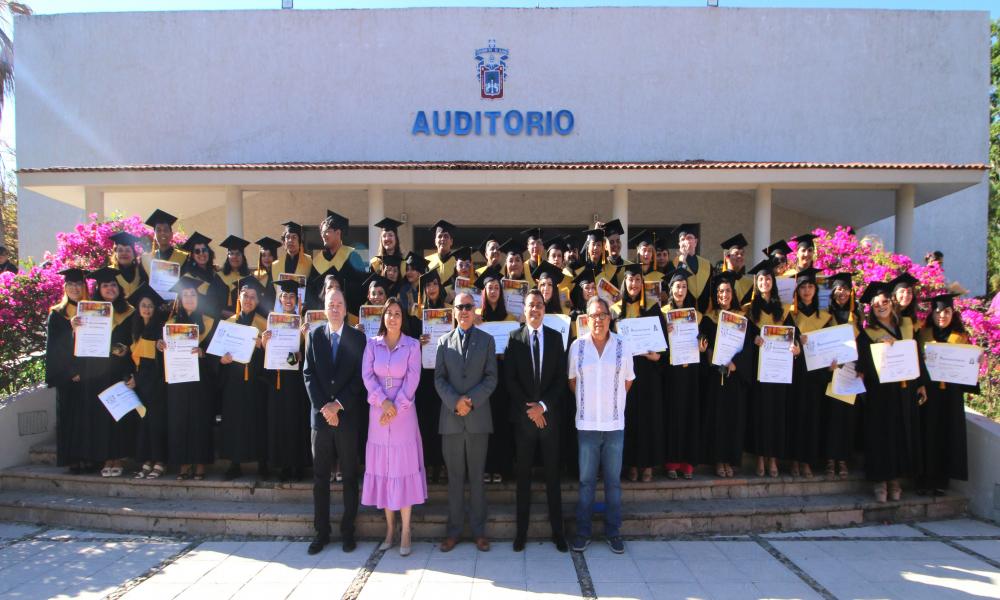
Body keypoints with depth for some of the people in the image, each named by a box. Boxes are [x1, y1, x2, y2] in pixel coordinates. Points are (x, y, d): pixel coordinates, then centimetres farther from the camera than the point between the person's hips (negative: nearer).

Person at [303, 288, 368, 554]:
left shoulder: (357, 338, 2)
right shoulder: (315, 336, 7)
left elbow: (360, 377, -4)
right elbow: (309, 373, 2)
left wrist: (338, 404, -11)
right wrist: (323, 406, -9)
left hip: (348, 415, -2)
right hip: (320, 413, 2)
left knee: (349, 475, 5)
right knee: (320, 476, 6)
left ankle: (347, 531, 15)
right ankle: (321, 531, 15)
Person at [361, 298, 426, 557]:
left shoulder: (412, 345, 2)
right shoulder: (372, 344, 7)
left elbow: (412, 379, -5)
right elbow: (367, 375, -1)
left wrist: (396, 406, -12)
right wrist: (383, 401, -13)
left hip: (404, 412, -2)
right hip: (377, 412, 2)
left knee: (403, 466, -2)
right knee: (382, 468, 4)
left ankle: (405, 531, 3)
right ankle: (390, 528, 13)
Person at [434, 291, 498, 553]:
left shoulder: (487, 340, 6)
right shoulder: (444, 341, 9)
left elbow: (491, 378, 0)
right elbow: (439, 379, 4)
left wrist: (472, 401, -13)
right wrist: (455, 402, -11)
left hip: (478, 417, -1)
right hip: (451, 418, 1)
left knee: (477, 476, 6)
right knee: (455, 477, 7)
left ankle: (478, 530, 15)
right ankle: (454, 530, 16)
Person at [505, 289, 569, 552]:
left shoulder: (555, 337, 4)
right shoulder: (514, 338, 1)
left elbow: (561, 377, 0)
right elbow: (510, 378, -2)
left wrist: (543, 406, -10)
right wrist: (529, 408, -9)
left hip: (549, 414, 1)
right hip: (523, 415, 0)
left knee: (553, 474, 6)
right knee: (523, 475, 7)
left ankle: (557, 530, 16)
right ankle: (521, 530, 16)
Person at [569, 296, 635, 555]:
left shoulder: (622, 345, -1)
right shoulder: (577, 346, -2)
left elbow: (628, 381, 11)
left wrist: (612, 401, 11)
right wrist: (588, 401, 9)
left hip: (615, 423, 0)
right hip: (586, 424, 0)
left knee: (613, 480, 8)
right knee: (586, 480, 7)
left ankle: (613, 531, 22)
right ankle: (583, 532, 18)